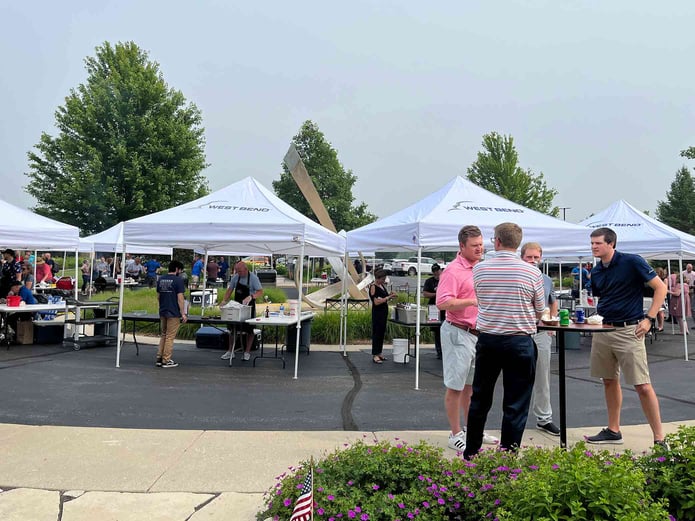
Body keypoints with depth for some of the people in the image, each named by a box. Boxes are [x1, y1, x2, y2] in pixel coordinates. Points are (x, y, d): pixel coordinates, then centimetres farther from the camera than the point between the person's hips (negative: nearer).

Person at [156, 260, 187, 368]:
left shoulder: (160, 280, 9)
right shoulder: (178, 280, -13)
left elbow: (158, 296, 15)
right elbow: (180, 298, -16)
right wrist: (183, 313, -12)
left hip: (162, 312, 7)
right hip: (173, 313, -7)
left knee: (163, 335, 18)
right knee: (170, 337, 1)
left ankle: (159, 358, 18)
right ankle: (166, 361, 6)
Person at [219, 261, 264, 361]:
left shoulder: (253, 278, -14)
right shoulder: (235, 277, 1)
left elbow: (260, 292, -17)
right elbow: (230, 290, 8)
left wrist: (251, 297, -35)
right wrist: (224, 300, -6)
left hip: (249, 307, -5)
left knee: (249, 330, 4)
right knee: (233, 328, 9)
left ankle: (247, 352, 15)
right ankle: (230, 351, 19)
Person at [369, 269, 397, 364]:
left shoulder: (382, 286, 12)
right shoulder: (373, 287, -13)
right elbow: (376, 302, -21)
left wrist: (390, 295, 2)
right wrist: (388, 297, -19)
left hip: (384, 312, 9)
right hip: (377, 313, -9)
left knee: (382, 332, 12)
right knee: (376, 333, -6)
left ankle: (379, 353, 20)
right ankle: (375, 355, -3)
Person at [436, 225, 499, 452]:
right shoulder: (453, 270, -15)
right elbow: (443, 303, -24)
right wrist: (473, 301, -27)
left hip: (477, 333, 9)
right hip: (458, 333, -9)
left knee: (471, 384, 17)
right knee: (455, 386, 1)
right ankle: (455, 435, 11)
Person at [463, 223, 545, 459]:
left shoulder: (479, 269, -3)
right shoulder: (532, 272, -7)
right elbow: (540, 311, 3)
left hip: (487, 340, 2)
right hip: (519, 342, -2)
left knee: (479, 400, 15)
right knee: (516, 404, 8)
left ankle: (471, 452, 26)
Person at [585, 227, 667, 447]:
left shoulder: (632, 262, -8)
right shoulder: (596, 272, 10)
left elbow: (660, 288, -6)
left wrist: (649, 318, -13)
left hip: (629, 331, -7)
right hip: (603, 330, 7)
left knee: (642, 386, -6)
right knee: (609, 381, 14)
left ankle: (659, 439, 6)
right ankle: (613, 431, 27)